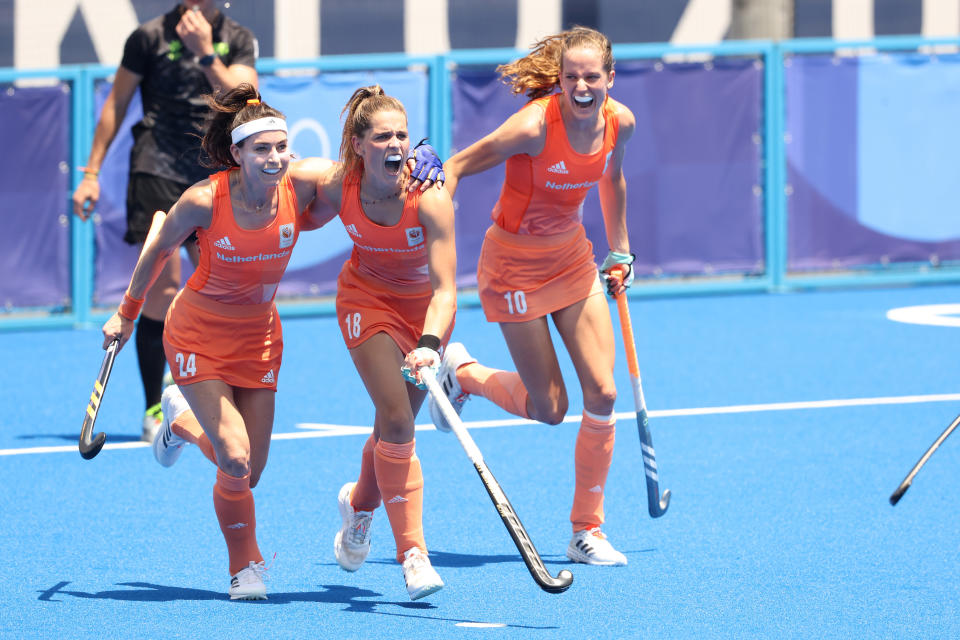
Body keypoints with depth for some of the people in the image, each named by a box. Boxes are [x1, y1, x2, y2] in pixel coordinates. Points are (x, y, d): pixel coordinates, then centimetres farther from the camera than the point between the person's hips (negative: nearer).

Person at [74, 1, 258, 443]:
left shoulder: (238, 40, 8)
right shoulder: (151, 36, 1)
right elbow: (116, 103, 7)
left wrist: (205, 52, -18)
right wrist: (91, 172, 4)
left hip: (213, 177, 4)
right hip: (157, 171, -4)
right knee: (163, 287, -10)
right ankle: (154, 413, -5)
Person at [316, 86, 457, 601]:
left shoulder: (431, 199, -32)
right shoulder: (337, 186, -24)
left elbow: (445, 287, -37)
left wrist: (429, 345, -51)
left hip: (426, 306, 0)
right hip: (368, 298, 0)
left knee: (396, 426, 11)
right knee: (397, 421, -18)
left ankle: (360, 503, 46)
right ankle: (412, 554, -15)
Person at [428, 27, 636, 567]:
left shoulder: (619, 122, -10)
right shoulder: (535, 126, -28)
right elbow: (456, 167, -20)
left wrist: (620, 249, 17)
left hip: (574, 257, 5)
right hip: (516, 265, -5)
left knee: (602, 393, -3)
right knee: (549, 408, -1)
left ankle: (588, 531, 10)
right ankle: (463, 372, 30)